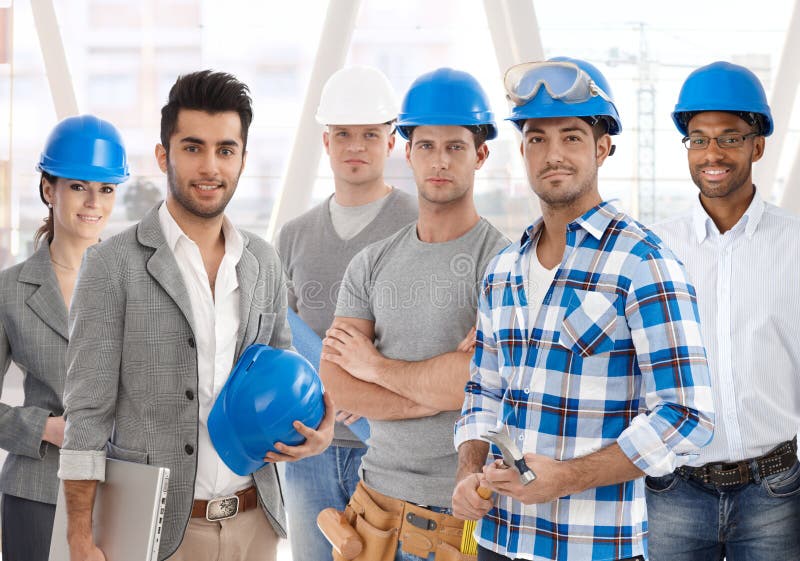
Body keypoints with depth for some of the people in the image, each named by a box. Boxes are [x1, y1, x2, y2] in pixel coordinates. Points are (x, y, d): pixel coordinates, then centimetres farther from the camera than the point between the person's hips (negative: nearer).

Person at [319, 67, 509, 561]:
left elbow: (479, 379, -18)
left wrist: (376, 366, -5)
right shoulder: (372, 265, 9)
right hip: (381, 495, 4)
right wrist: (436, 392, -14)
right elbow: (337, 382, -1)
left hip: (467, 506, -4)